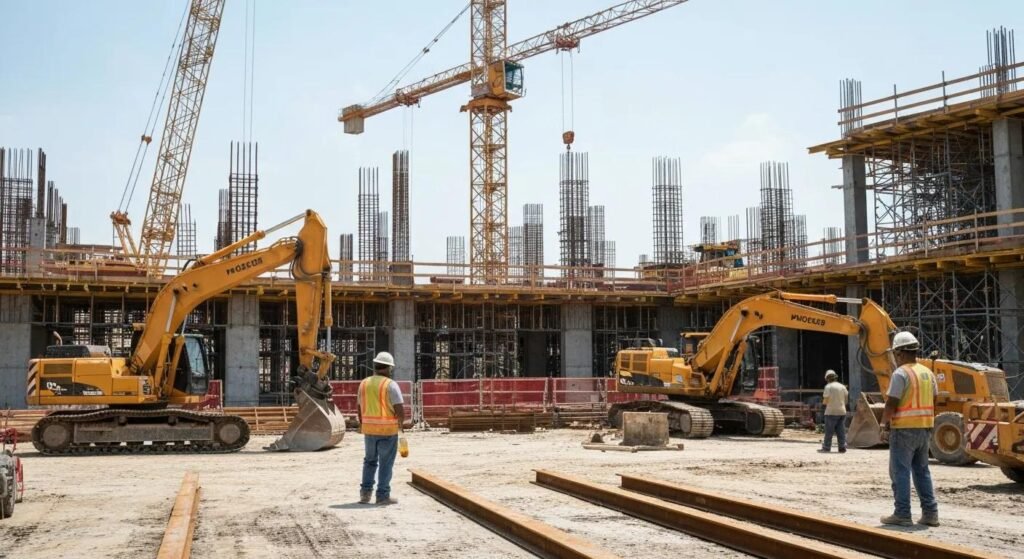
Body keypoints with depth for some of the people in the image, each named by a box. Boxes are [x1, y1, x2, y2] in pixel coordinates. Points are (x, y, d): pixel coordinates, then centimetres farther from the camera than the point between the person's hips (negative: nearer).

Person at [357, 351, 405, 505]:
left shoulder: (364, 383, 5)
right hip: (388, 430, -5)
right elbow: (400, 411, -17)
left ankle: (365, 492, 15)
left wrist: (362, 426, 21)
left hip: (369, 429, 5)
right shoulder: (391, 385, -12)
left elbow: (360, 409, 10)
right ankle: (383, 496, 7)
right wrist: (400, 422, 2)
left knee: (370, 461, 19)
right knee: (385, 463, 4)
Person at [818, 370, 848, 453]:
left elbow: (825, 401, -11)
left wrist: (824, 401, 10)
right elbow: (846, 400, 11)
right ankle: (842, 447, 3)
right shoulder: (842, 386, 9)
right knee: (841, 431, 7)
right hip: (842, 411, 5)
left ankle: (826, 447, 3)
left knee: (829, 431, 0)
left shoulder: (828, 386, -8)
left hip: (832, 412, -5)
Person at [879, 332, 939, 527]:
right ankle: (930, 513, 14)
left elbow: (891, 403, -16)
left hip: (904, 429, -7)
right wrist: (928, 427, 20)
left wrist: (884, 425, -8)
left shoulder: (901, 373, -13)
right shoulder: (927, 372, 11)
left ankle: (902, 514, -1)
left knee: (900, 472, -2)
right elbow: (933, 402, 14)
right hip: (924, 428, 8)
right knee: (922, 471, 14)